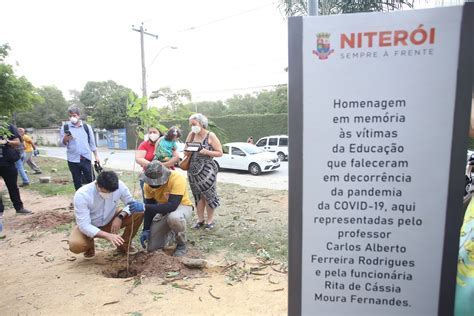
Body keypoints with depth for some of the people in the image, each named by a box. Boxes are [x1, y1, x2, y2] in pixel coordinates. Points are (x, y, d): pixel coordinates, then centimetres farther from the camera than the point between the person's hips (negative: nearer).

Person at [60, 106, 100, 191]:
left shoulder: (86, 127, 4)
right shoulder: (65, 127, 1)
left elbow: (92, 142, 9)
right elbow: (63, 143, -1)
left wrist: (96, 155, 7)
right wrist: (65, 139, -24)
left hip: (86, 158, 0)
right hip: (73, 159, 0)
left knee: (90, 180, 2)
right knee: (77, 182, 9)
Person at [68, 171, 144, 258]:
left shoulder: (119, 185, -25)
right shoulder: (81, 195, -32)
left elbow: (132, 203, -12)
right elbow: (84, 225, -31)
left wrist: (120, 217, -32)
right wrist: (107, 235, -44)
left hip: (110, 221, 3)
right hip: (88, 226, -2)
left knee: (139, 213, -20)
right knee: (75, 246, -33)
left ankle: (124, 245, 2)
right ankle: (90, 246, 6)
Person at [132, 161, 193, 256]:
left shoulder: (177, 179, -32)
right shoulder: (148, 184, -14)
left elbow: (172, 206, -39)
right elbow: (150, 207, -4)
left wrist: (144, 207, -44)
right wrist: (146, 230, -11)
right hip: (164, 210, 5)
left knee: (174, 217, -42)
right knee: (151, 247, -3)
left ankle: (182, 245, -11)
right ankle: (171, 233, 28)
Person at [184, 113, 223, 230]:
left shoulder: (210, 135, -5)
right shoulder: (191, 135, 8)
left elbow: (220, 153, -6)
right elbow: (186, 151, 13)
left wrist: (206, 152, -19)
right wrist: (188, 151, -9)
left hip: (207, 169, -4)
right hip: (193, 169, 5)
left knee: (208, 194, 0)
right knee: (198, 195, 9)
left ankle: (210, 220, 14)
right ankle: (200, 219, 20)